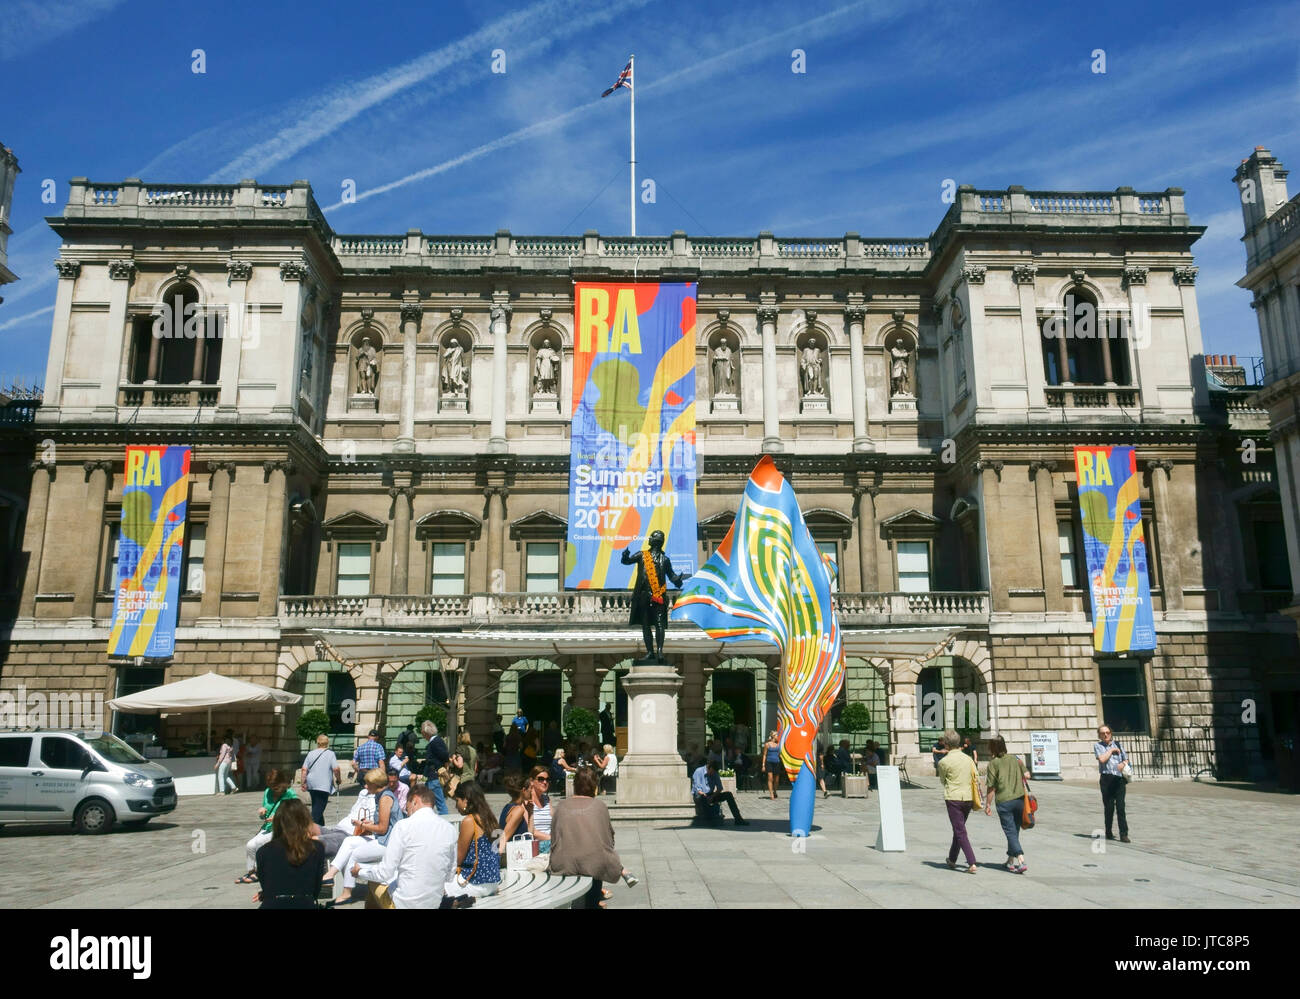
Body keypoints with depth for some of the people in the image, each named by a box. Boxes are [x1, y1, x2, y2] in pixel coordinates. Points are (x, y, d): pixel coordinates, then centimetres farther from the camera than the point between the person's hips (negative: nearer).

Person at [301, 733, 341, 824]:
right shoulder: (330, 753, -4)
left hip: (311, 784, 5)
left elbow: (304, 769, 3)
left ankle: (321, 826, 27)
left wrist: (303, 782, 9)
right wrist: (338, 779, 4)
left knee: (316, 806, 17)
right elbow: (336, 768, -11)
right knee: (319, 808, -5)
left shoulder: (311, 753, 7)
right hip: (324, 785, -5)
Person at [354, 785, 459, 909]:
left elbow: (385, 873, -12)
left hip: (405, 903, -5)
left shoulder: (404, 826, -16)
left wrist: (359, 872, 5)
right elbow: (449, 875, 6)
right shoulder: (449, 828, -1)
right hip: (435, 902, 5)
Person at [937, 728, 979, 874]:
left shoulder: (944, 761, -9)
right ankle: (952, 860, 30)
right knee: (959, 830, 19)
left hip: (954, 798, -6)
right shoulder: (968, 758, 6)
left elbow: (943, 780, 5)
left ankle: (972, 864, -12)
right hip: (969, 798, 6)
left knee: (960, 832, -2)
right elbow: (976, 777, 6)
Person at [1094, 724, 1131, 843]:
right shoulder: (1097, 745, 5)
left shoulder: (1117, 744, 15)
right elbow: (1102, 759, -10)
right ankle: (1108, 832, 19)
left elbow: (1125, 759, 17)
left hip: (1119, 778, 2)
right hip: (1107, 778, -2)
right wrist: (1111, 750, -1)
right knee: (1109, 807, 4)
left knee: (1121, 806, -6)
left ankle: (1124, 835, -6)